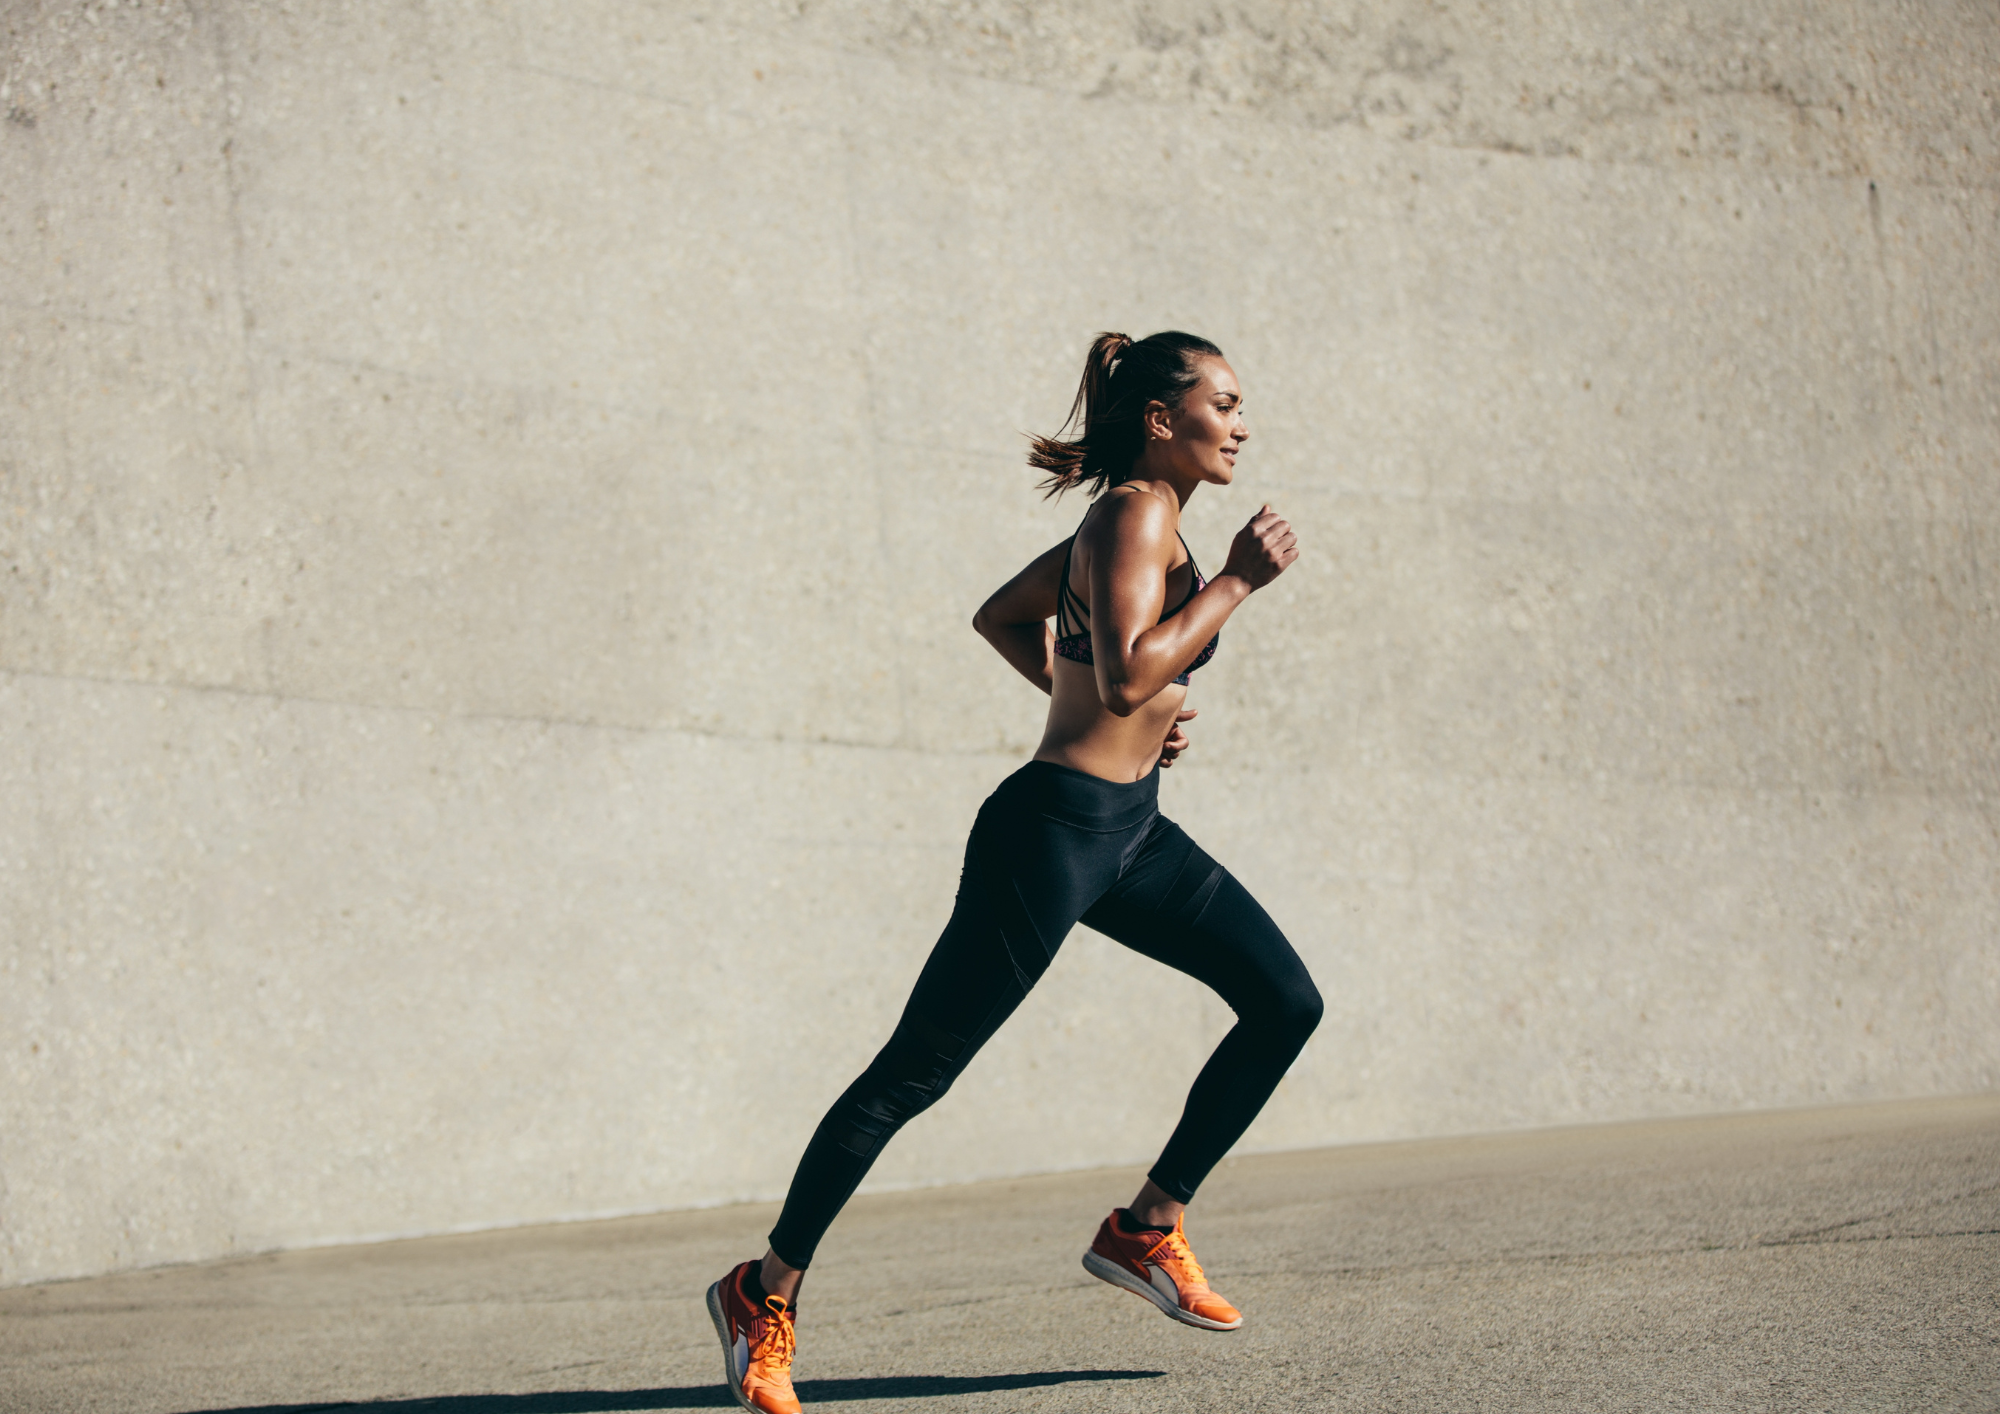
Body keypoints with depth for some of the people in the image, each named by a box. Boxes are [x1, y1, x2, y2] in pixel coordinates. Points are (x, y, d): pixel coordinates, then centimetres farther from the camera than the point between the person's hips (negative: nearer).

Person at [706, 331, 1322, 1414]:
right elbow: (1127, 676, -28)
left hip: (1129, 831, 10)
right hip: (1052, 829, -10)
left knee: (1286, 1003, 4)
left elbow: (1000, 616, 24)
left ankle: (1149, 1230, 11)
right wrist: (1237, 581, -21)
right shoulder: (1135, 515, -15)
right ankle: (766, 1296, 5)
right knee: (914, 1073, -4)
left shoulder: (1131, 519, 13)